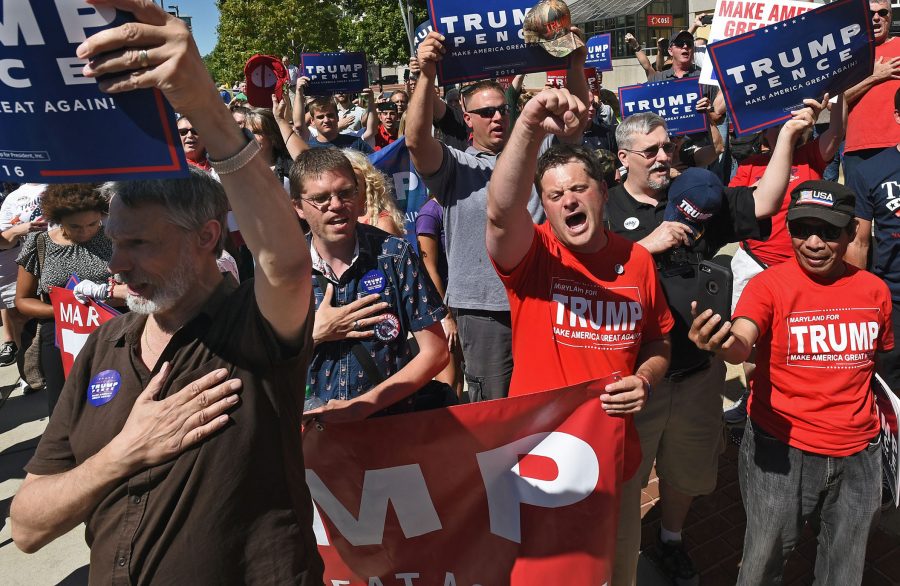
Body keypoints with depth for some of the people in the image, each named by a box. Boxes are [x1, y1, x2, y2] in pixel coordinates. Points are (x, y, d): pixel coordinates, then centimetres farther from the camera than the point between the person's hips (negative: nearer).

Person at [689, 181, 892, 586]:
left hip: (858, 454, 4)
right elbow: (741, 345, -30)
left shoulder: (874, 289, 1)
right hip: (782, 450, -4)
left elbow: (876, 360, 17)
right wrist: (724, 344, -52)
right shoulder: (769, 284, -12)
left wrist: (876, 412, 8)